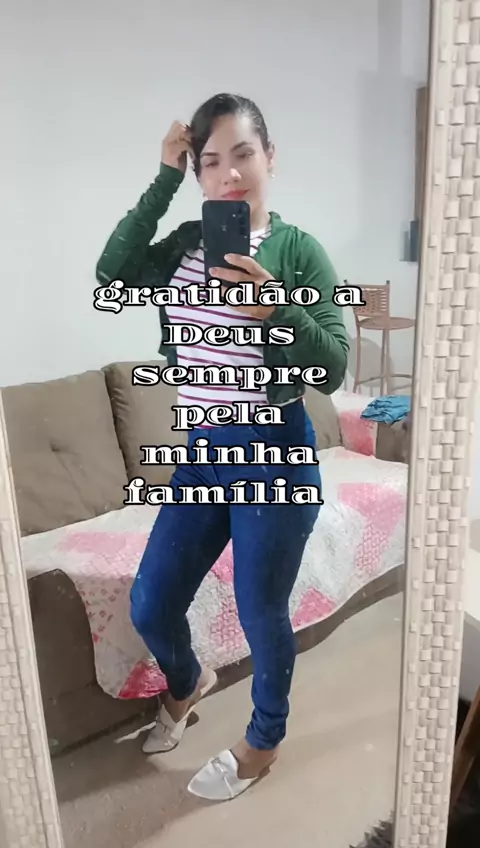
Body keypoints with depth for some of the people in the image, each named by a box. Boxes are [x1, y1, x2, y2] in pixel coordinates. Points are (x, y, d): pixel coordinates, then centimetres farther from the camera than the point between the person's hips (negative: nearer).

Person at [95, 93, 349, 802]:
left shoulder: (298, 249, -8)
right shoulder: (188, 243, 7)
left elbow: (333, 370, -13)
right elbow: (112, 273, -10)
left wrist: (275, 308, -29)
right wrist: (165, 180, -8)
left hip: (274, 454, -5)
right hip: (202, 451, 5)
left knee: (261, 612, 10)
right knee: (149, 605, 13)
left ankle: (264, 743, 39)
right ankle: (187, 683, 48)